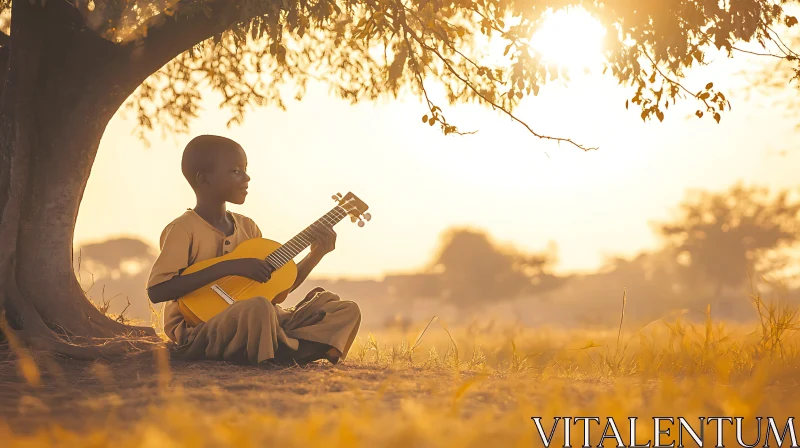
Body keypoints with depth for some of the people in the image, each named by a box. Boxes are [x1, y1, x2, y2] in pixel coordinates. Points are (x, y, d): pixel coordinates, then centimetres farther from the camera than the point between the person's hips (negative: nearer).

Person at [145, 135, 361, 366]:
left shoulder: (247, 227, 12)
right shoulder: (184, 229, -9)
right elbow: (156, 290, -21)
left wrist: (317, 254, 2)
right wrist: (228, 266, -23)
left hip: (252, 324, 7)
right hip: (199, 332, -7)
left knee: (347, 310, -2)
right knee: (258, 307, -40)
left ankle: (276, 350, -20)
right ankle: (287, 352, -11)